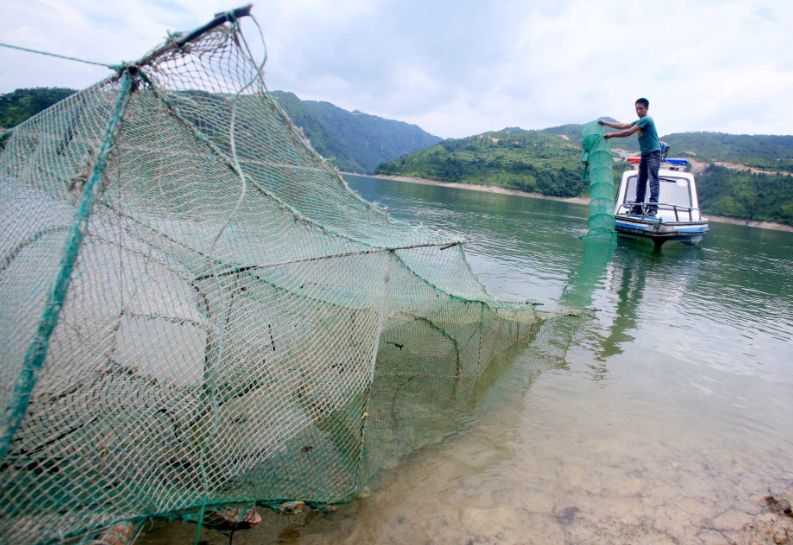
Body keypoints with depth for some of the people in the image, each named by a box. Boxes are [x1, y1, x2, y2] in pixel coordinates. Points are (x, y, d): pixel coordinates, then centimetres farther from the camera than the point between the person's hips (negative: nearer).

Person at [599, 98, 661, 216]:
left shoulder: (646, 120, -11)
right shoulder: (639, 122, 16)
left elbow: (628, 132, -16)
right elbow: (622, 126, 22)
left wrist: (611, 135, -9)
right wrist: (605, 123, 22)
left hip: (653, 153, -10)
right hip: (644, 154, 10)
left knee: (653, 180, -16)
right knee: (641, 181, 8)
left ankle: (653, 207, -23)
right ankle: (638, 207, 10)